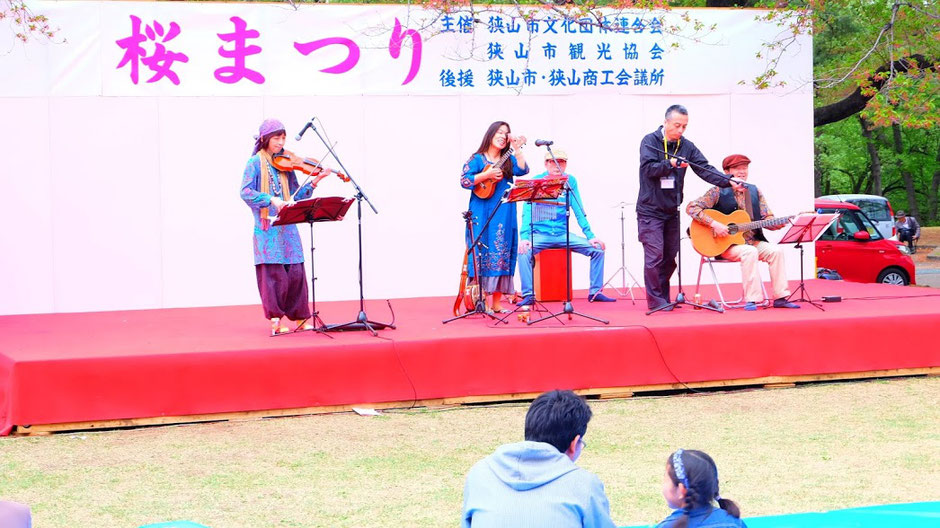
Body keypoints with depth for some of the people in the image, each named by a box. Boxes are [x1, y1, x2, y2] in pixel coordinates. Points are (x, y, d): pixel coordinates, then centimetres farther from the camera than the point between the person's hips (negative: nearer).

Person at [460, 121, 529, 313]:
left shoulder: (509, 160, 13)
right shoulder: (477, 159, 3)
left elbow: (522, 170, -4)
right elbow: (464, 181, -6)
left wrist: (517, 149, -6)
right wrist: (487, 175, -15)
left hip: (504, 214, 4)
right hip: (483, 214, -4)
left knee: (502, 254, 2)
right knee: (484, 253, -7)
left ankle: (496, 303, 5)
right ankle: (484, 302, -6)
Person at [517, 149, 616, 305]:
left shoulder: (570, 181, 5)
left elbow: (578, 211, 4)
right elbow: (527, 211, -13)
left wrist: (590, 236, -6)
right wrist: (524, 237, -27)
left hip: (563, 234, 3)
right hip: (539, 233, -3)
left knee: (597, 248, -11)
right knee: (524, 251, -34)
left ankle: (595, 292, 0)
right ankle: (528, 295, -24)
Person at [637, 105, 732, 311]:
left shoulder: (686, 147, 6)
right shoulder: (650, 141, -5)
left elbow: (705, 169, -3)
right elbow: (648, 168, -17)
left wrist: (727, 181, -17)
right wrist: (671, 164, -31)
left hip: (671, 211, 5)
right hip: (650, 210, -5)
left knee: (669, 257, 8)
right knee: (654, 255, -9)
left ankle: (664, 298, 19)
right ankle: (655, 301, -3)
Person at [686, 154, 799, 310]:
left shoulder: (754, 191, 13)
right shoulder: (718, 192, -4)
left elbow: (767, 218, 10)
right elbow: (691, 207, -12)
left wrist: (778, 223, -13)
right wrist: (714, 224, -22)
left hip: (753, 241, 5)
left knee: (776, 250, -19)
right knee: (750, 252, -33)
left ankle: (780, 297, -16)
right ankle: (752, 300, -31)